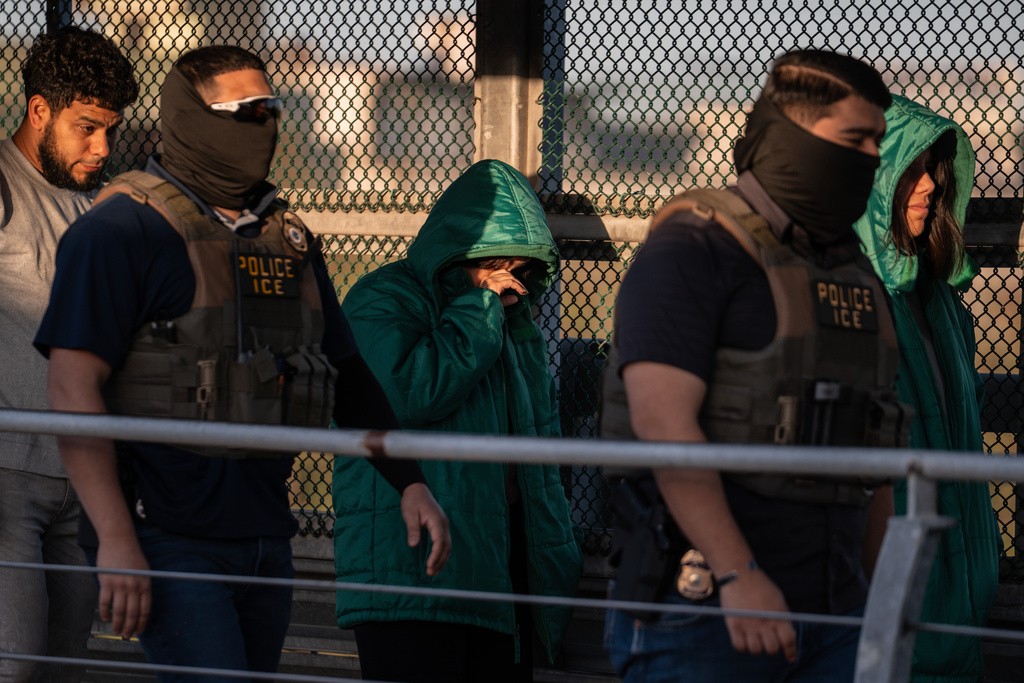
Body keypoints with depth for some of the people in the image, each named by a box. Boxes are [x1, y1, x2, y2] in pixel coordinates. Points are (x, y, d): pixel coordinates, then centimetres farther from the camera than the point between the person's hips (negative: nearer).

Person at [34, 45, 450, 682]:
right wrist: (115, 539, -20)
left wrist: (411, 484, 11)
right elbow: (73, 387, -13)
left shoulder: (288, 241, 16)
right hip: (167, 537, -7)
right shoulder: (123, 229, -7)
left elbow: (349, 378, 24)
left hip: (264, 539, 7)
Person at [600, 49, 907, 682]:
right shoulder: (692, 251, -8)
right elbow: (663, 420, -20)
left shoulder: (853, 276, 17)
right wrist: (739, 576, -27)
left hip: (830, 619, 7)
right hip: (702, 607, -7)